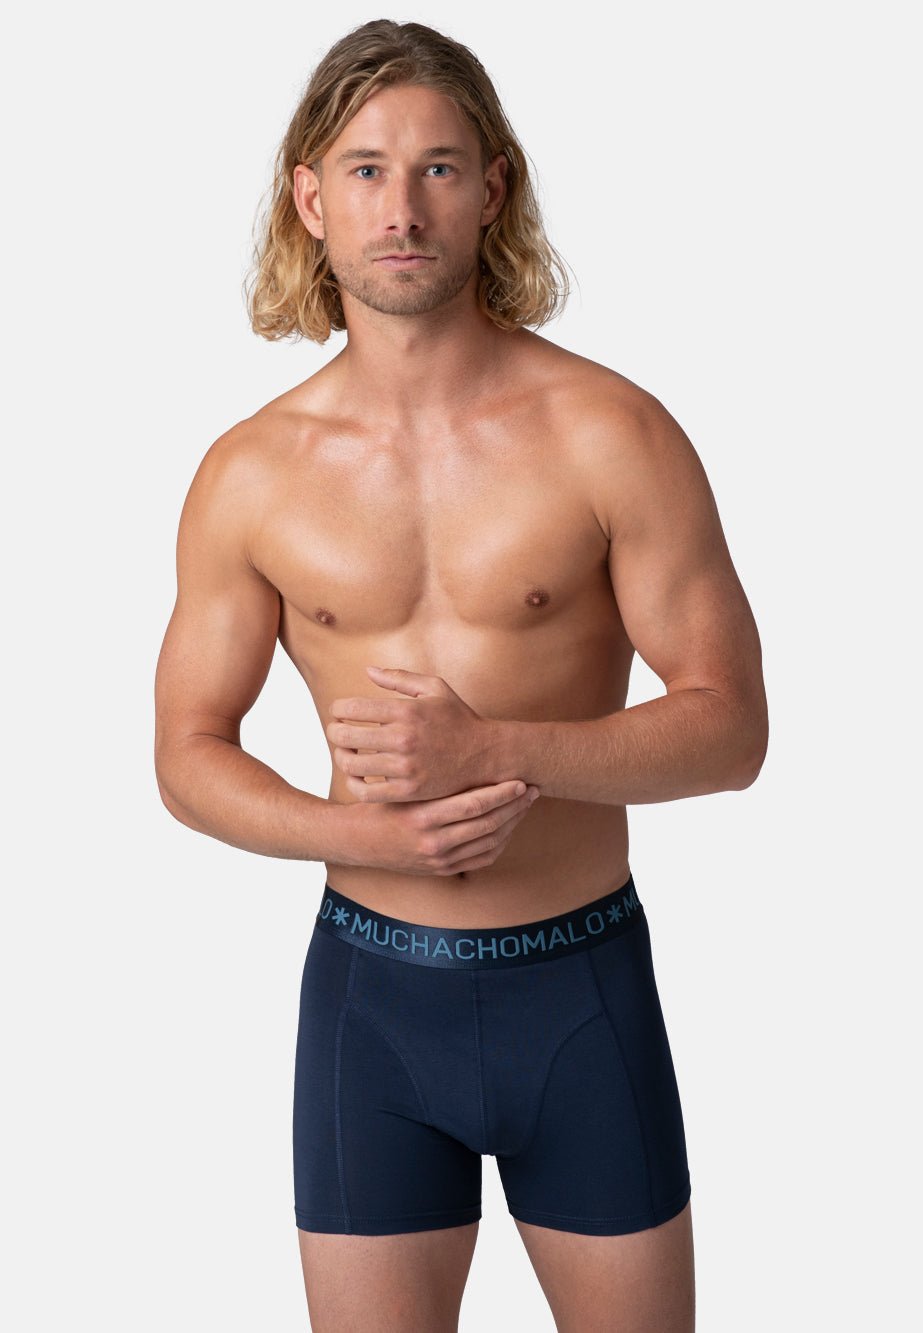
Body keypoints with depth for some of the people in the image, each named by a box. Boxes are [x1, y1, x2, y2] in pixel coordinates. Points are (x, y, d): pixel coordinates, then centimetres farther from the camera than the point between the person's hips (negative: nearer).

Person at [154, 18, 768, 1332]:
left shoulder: (608, 432, -9)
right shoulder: (250, 474, -3)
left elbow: (729, 723, -8)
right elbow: (189, 752, 4)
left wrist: (494, 750, -22)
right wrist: (368, 830, -14)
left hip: (583, 985, -1)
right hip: (370, 988, 1)